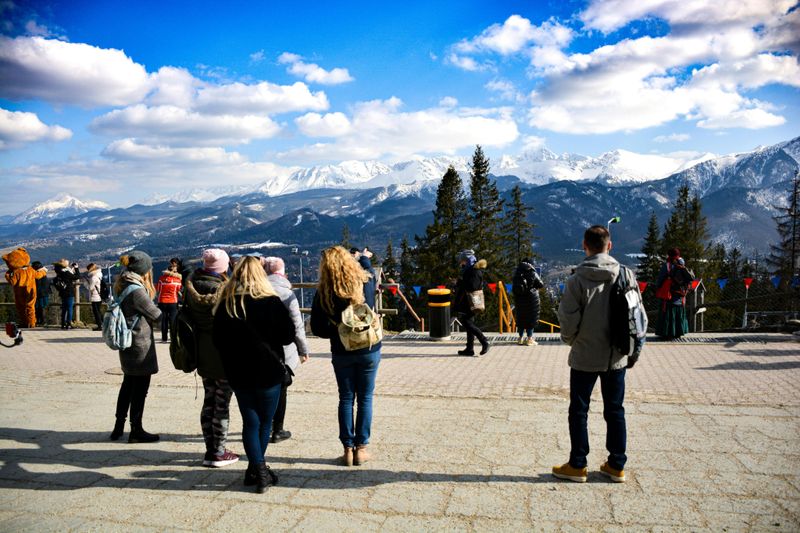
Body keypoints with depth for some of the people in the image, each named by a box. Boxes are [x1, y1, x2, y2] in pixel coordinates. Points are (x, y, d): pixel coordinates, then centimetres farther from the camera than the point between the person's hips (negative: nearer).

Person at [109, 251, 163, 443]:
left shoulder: (121, 286, 7)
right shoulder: (136, 290, -21)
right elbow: (155, 315, -14)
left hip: (127, 345, 9)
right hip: (140, 346, -9)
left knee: (128, 384, 20)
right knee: (140, 387, 2)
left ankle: (119, 427, 29)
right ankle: (136, 431, 12)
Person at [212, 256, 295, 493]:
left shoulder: (224, 304, -2)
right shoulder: (271, 302, -13)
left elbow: (217, 339, 4)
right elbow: (288, 335, -10)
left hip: (238, 374, 3)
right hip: (268, 372, -3)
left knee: (250, 422, 10)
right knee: (265, 422, 12)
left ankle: (257, 469, 3)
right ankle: (257, 469, 20)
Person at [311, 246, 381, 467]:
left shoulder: (323, 293, -11)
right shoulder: (363, 284, -9)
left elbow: (317, 328, -8)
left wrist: (336, 333, 8)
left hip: (341, 353, 0)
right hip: (369, 350, 0)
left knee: (346, 399, 12)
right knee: (365, 399, 10)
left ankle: (348, 449, 15)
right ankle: (361, 448, 15)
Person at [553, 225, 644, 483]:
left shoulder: (577, 280, -16)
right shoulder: (627, 275, -4)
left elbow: (568, 319, -14)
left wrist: (570, 340, 7)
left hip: (585, 357, -3)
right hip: (617, 357, 4)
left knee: (578, 411, 9)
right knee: (615, 410, 15)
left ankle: (577, 465, 16)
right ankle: (617, 465, 22)